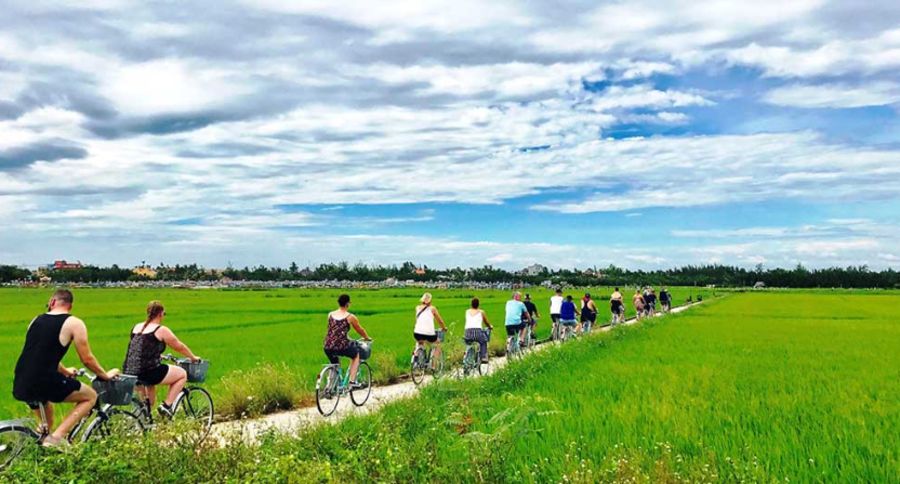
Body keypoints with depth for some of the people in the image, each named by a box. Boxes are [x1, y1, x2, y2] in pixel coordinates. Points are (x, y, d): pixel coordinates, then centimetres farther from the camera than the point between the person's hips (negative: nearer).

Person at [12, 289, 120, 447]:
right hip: (43, 383, -7)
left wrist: (65, 371, 45)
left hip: (19, 386, 7)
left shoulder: (36, 320, 16)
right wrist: (106, 375, 18)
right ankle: (56, 437, -3)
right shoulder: (74, 323, -2)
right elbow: (87, 359, 0)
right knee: (91, 396, 11)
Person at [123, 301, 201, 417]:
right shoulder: (161, 330, -5)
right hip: (147, 373, -8)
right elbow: (180, 347, 7)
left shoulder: (136, 327, 14)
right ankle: (166, 406, 4)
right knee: (182, 374, 10)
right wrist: (193, 357, 24)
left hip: (128, 373, 8)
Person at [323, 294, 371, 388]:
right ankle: (352, 381, 17)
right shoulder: (350, 317, 0)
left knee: (334, 365, 32)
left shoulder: (330, 315, 12)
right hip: (341, 346, -4)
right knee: (356, 355, 25)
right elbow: (360, 330, 16)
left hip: (327, 348, 4)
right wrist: (367, 338, 36)